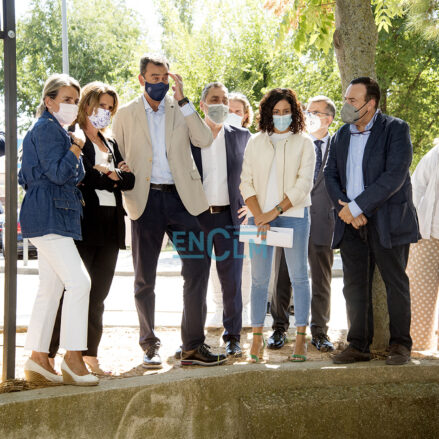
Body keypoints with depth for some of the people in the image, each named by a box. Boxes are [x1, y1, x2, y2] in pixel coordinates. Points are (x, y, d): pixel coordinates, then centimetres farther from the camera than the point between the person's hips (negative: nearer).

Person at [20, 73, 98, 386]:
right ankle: (73, 358, -12)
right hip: (48, 216, -11)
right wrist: (76, 149, -8)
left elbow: (71, 174, 23)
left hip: (53, 217, 11)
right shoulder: (47, 128, -9)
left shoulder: (56, 130, 22)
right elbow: (58, 172, -17)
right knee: (78, 281, -15)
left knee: (51, 287, 9)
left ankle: (38, 359, 13)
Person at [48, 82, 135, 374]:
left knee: (98, 297, 8)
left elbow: (129, 180, 11)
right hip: (83, 224, -7)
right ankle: (48, 355, -4)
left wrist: (108, 174, -7)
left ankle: (90, 357, 14)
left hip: (111, 226, 7)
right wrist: (114, 176, -6)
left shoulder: (111, 143, 22)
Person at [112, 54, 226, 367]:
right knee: (145, 279, 6)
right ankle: (150, 346, 19)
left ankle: (193, 346, 2)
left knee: (197, 268, -6)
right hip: (146, 200, 0)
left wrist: (182, 99, -9)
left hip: (181, 197, 1)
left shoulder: (181, 110, 9)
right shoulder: (126, 115, 8)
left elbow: (204, 140, -7)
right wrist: (127, 197, -1)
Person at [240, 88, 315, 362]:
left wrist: (274, 211, -12)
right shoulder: (256, 143, 12)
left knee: (299, 276, 0)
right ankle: (258, 336, 7)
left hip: (294, 215, -2)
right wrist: (258, 215, -9)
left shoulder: (304, 143, 4)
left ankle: (301, 338, 5)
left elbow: (303, 185, -5)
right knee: (259, 278, 1)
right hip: (261, 216, 2)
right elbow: (246, 182, 6)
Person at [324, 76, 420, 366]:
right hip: (352, 223, 5)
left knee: (396, 283, 3)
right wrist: (345, 209, -10)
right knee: (355, 287, 7)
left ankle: (401, 345, 13)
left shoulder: (396, 129, -7)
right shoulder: (342, 135, 12)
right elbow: (331, 175, 8)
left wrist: (356, 207, -18)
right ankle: (359, 346, 15)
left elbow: (394, 176, -17)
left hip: (388, 221, -5)